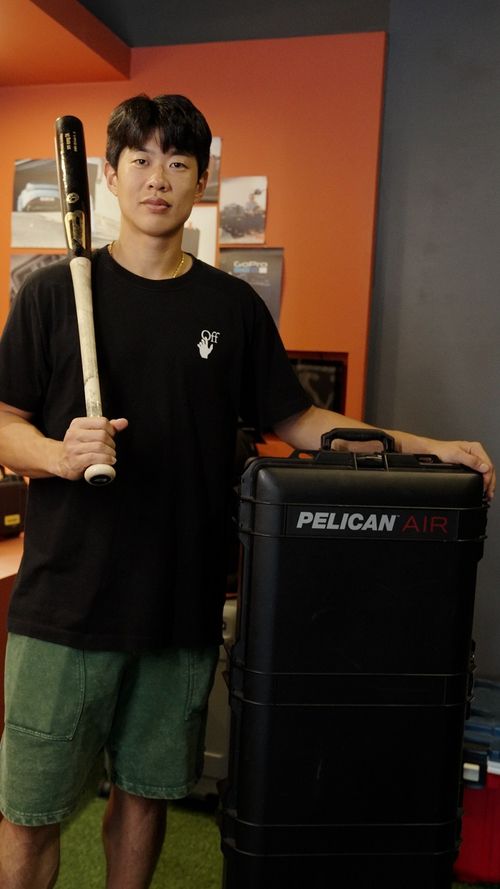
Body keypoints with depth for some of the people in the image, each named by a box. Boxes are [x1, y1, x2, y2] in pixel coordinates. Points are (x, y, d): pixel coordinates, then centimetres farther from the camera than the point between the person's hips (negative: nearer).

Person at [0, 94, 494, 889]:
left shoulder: (234, 306, 7)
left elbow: (294, 420, 8)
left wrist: (424, 447, 1)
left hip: (182, 606, 2)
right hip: (64, 602, -1)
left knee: (147, 792, 17)